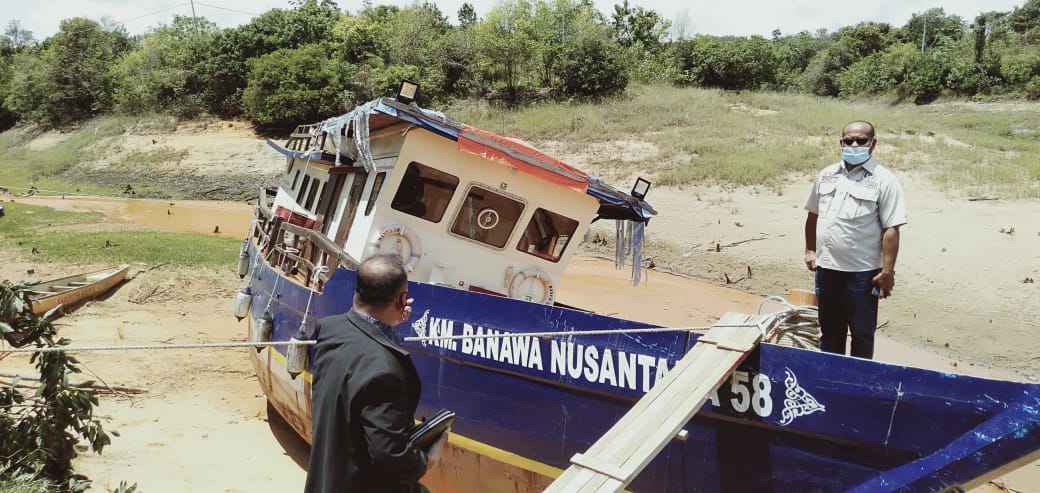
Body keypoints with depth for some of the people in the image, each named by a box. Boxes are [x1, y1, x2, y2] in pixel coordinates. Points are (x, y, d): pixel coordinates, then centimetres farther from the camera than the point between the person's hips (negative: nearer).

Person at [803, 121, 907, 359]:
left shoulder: (884, 180, -8)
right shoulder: (826, 175, 8)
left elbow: (891, 230, -12)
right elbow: (813, 215, 18)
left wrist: (887, 271, -15)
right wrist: (810, 250, 14)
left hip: (862, 272, -5)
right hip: (826, 268, 5)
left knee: (862, 333, 8)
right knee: (829, 331, 18)